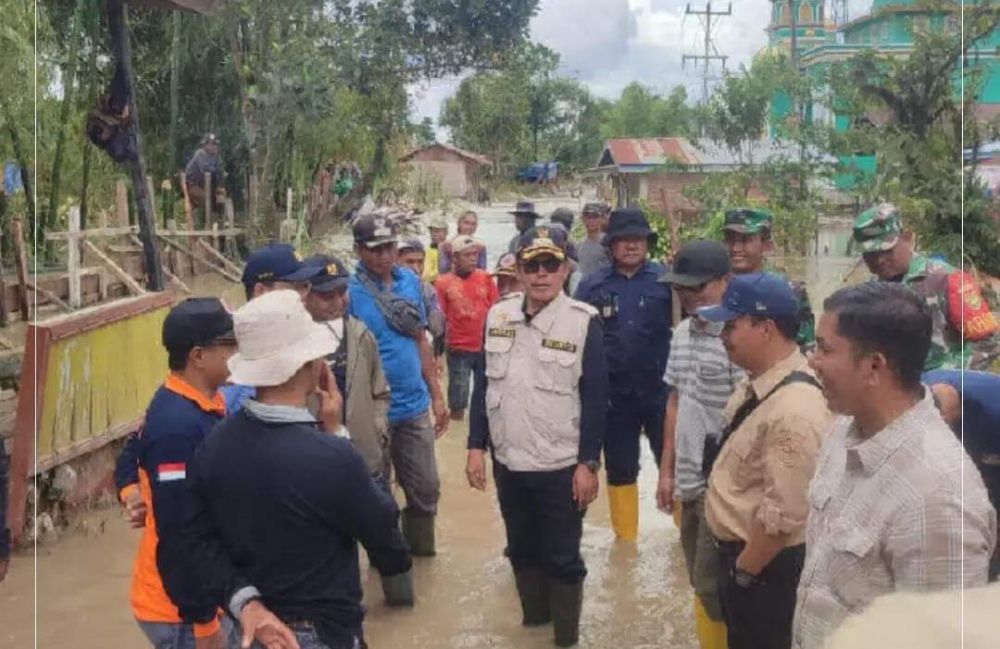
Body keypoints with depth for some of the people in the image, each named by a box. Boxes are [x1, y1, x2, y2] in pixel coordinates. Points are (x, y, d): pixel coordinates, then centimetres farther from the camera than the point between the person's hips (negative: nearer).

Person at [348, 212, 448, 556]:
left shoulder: (411, 281, 2)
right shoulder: (349, 292, -15)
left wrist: (437, 396, 11)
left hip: (415, 407, 5)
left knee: (426, 490, 15)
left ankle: (422, 553, 35)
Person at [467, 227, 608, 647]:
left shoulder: (583, 321, -12)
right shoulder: (498, 315, 1)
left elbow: (595, 398, -9)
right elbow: (483, 384, 7)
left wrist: (588, 463, -11)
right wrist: (476, 447, 4)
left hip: (561, 465, -4)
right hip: (508, 461, 4)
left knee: (562, 558, 8)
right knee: (521, 550, 19)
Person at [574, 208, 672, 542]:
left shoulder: (666, 279, -4)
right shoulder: (592, 285, 1)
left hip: (660, 390, -2)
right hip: (613, 394, 2)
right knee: (620, 470, 14)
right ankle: (625, 539, 28)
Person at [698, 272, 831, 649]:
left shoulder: (794, 409, -30)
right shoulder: (758, 381, 0)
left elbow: (783, 514, -28)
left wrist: (744, 571, -16)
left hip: (763, 565, -9)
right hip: (738, 551, 9)